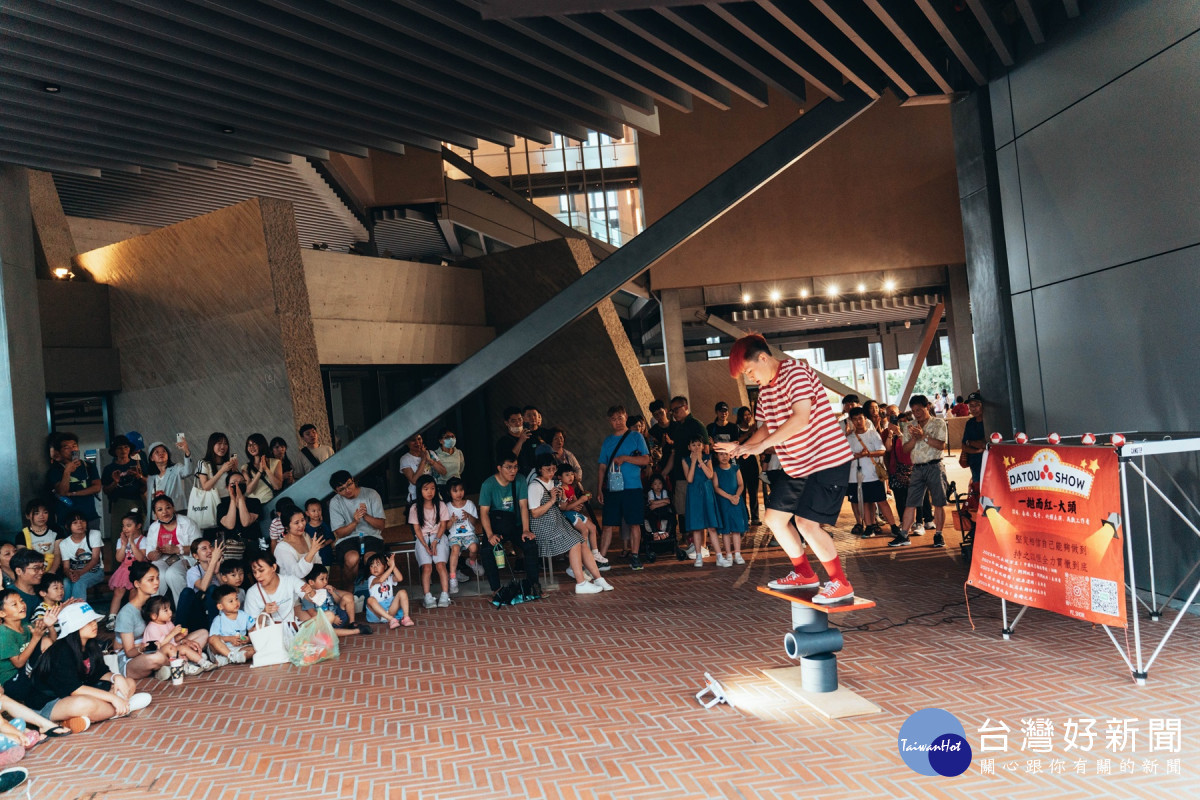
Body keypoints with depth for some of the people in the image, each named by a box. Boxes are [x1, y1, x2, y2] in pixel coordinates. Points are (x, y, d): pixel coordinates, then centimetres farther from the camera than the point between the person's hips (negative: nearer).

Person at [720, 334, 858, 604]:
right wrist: (742, 447, 1)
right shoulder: (765, 390, 10)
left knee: (806, 523, -16)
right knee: (775, 518, 11)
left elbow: (801, 417, -27)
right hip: (795, 466, 10)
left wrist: (761, 446, -27)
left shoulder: (796, 372, -17)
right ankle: (805, 574, 27)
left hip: (827, 459, -10)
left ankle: (841, 584, 1)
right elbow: (767, 427, 19)